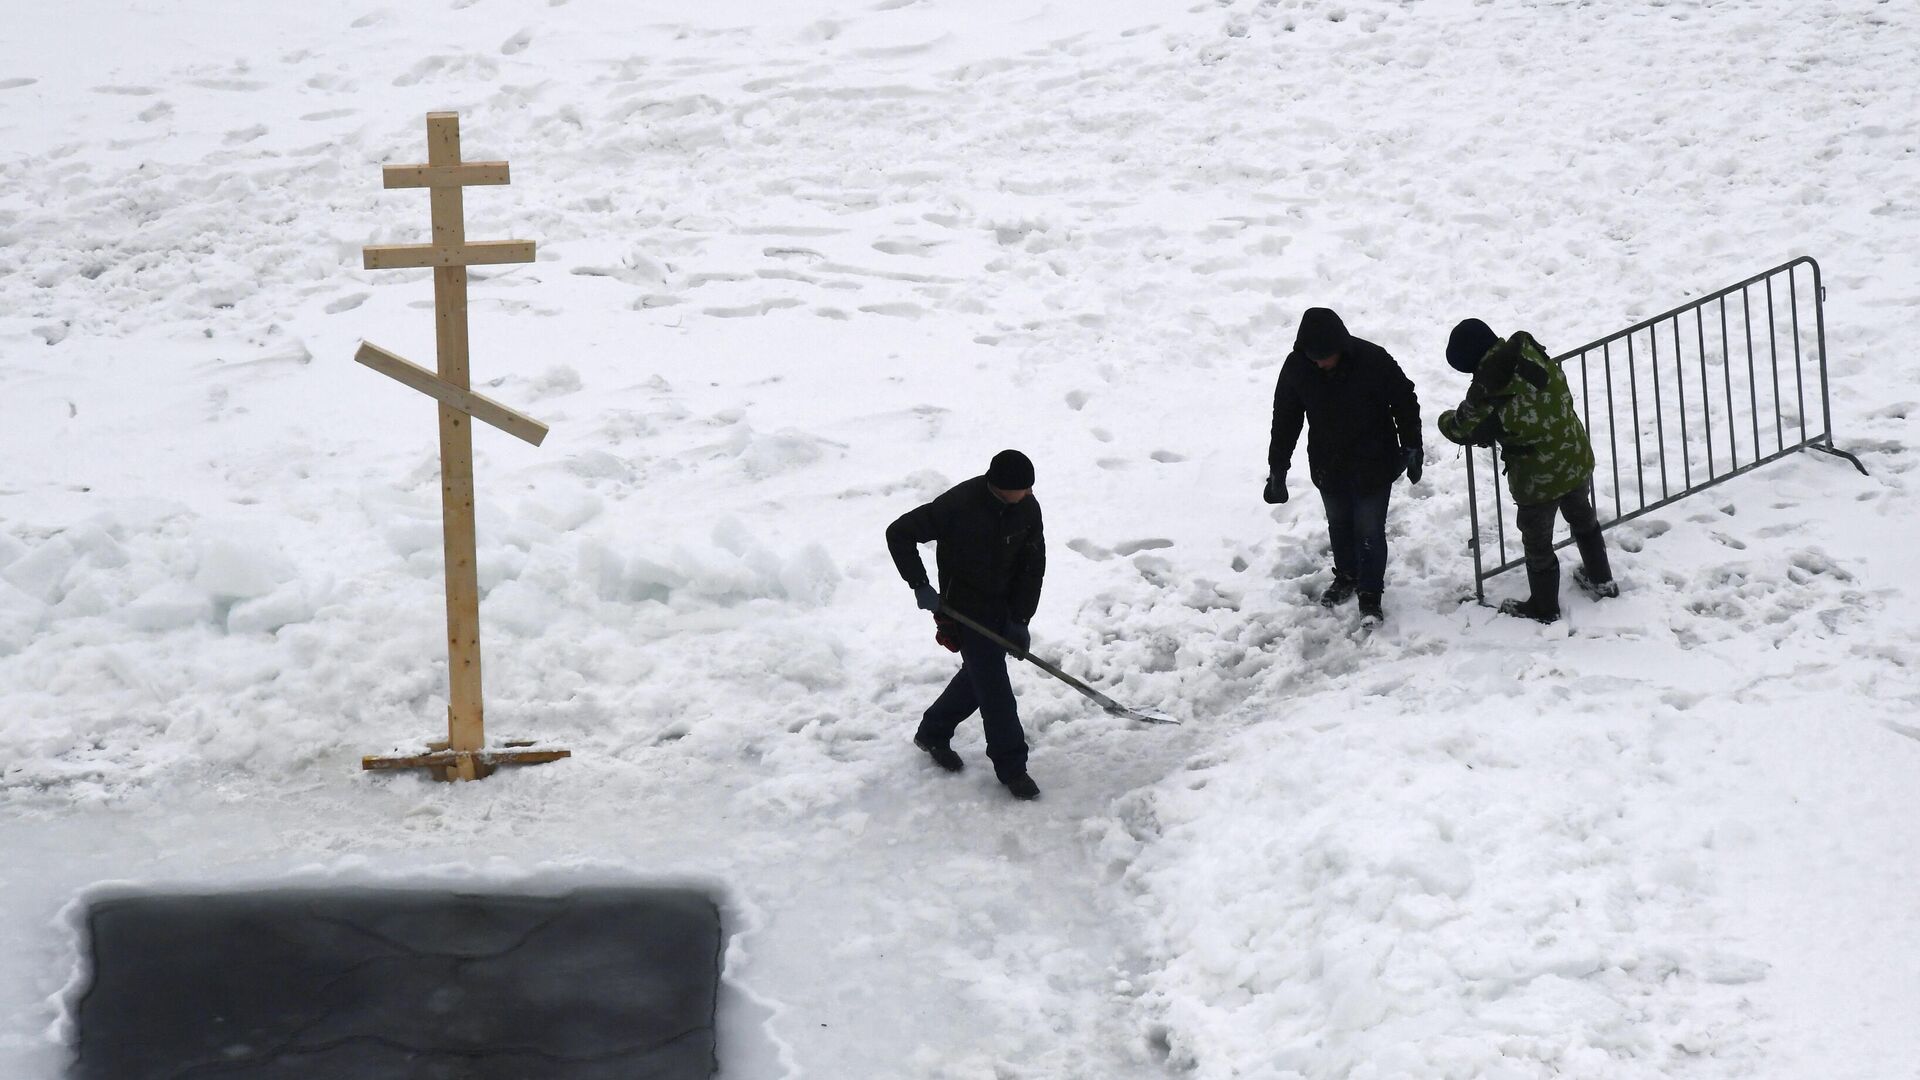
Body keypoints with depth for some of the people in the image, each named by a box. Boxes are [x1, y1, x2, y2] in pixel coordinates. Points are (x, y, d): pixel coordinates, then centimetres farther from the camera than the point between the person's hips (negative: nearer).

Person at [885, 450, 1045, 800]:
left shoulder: (1028, 509, -10)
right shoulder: (959, 505, -27)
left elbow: (1033, 567, -2)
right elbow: (899, 533, -20)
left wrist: (1020, 619, -8)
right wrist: (920, 586, -22)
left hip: (1003, 607, 6)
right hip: (965, 608, -6)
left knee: (980, 675, 18)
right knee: (994, 685, -5)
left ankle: (933, 732, 39)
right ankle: (1010, 766, 6)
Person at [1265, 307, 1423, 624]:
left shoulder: (1373, 360, -25)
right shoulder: (1296, 367, -16)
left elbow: (1405, 402, -9)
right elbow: (1284, 419, -3)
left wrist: (1411, 449, -4)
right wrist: (1277, 468, 2)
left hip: (1373, 464, -3)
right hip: (1328, 465, 3)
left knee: (1370, 531, 1)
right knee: (1339, 524, 21)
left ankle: (1370, 595, 16)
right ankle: (1346, 577, 44)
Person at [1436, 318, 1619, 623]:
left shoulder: (1487, 393, -30)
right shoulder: (1531, 354, -13)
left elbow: (1460, 429, -14)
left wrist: (1447, 418, 10)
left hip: (1538, 480, -6)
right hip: (1578, 460, 6)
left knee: (1537, 545, 18)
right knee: (1583, 519, 32)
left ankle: (1544, 607, 37)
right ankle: (1600, 580, 49)